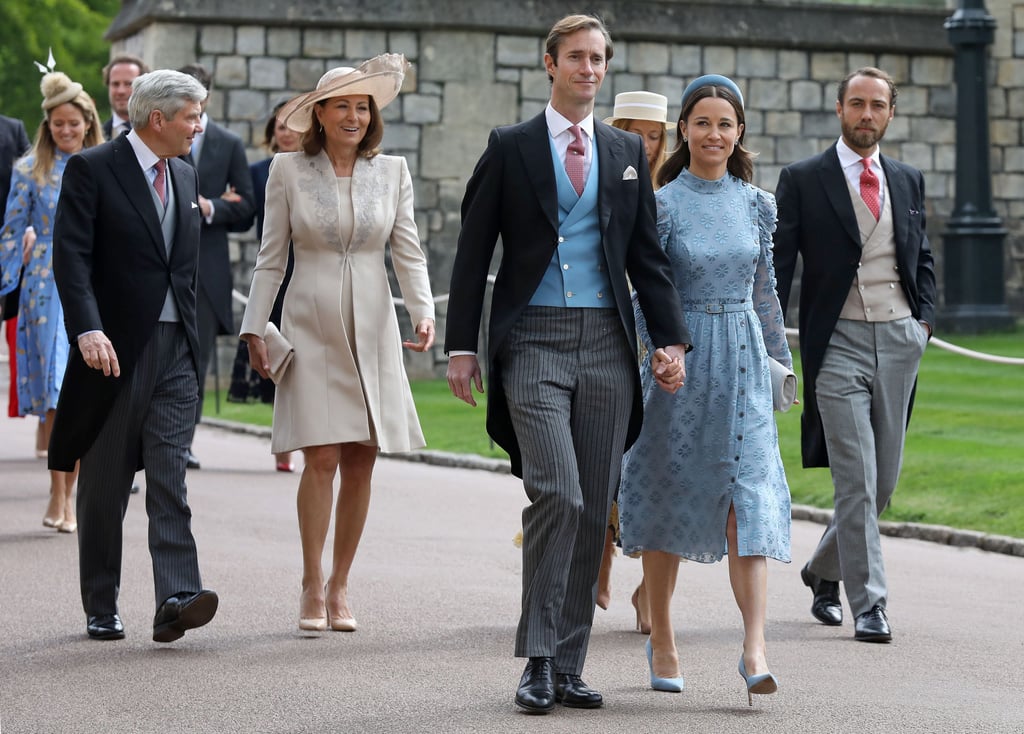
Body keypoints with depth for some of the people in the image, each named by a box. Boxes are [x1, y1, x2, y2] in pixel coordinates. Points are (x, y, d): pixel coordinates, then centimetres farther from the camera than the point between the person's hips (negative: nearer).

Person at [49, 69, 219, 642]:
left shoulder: (185, 175, 14)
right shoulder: (92, 169, -6)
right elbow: (71, 256, -15)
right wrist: (88, 329, -27)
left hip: (175, 349, 4)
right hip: (114, 349, -4)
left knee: (170, 477, -7)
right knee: (104, 486, 6)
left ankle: (176, 600, -16)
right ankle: (101, 610, 16)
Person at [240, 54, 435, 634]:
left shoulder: (392, 172, 6)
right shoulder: (289, 171, 2)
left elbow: (409, 252, 6)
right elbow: (271, 259, 5)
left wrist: (424, 313, -8)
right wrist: (255, 329, 0)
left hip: (372, 330, 2)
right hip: (312, 327, -2)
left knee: (361, 462, 3)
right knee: (321, 459, -10)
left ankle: (341, 585, 13)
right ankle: (312, 586, -1)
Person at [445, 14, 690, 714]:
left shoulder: (628, 151, 13)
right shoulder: (511, 147, 4)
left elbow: (648, 255, 14)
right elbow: (473, 254, 3)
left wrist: (672, 339, 3)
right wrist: (462, 346, -3)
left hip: (607, 342, 4)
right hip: (535, 341, -4)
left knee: (593, 510, 4)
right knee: (558, 496, -16)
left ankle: (569, 666, 11)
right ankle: (539, 661, -6)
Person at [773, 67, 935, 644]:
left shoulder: (908, 180, 13)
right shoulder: (803, 180, 0)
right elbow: (778, 266, -1)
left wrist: (925, 317, 7)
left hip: (900, 339, 5)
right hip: (838, 340, -4)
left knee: (884, 479, 8)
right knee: (856, 481, -9)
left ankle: (824, 571, 30)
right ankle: (869, 603, -4)